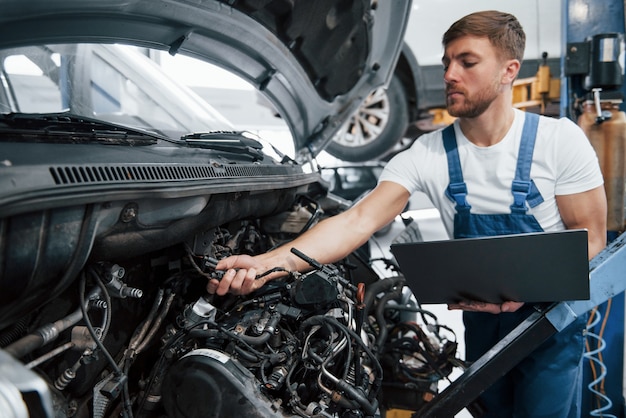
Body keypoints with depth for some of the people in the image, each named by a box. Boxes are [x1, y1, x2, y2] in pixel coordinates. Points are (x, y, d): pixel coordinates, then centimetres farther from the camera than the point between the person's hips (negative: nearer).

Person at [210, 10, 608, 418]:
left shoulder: (560, 139, -13)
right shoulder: (428, 154, -11)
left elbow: (591, 234, -9)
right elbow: (358, 221, -21)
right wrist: (268, 262, -35)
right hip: (482, 319, 2)